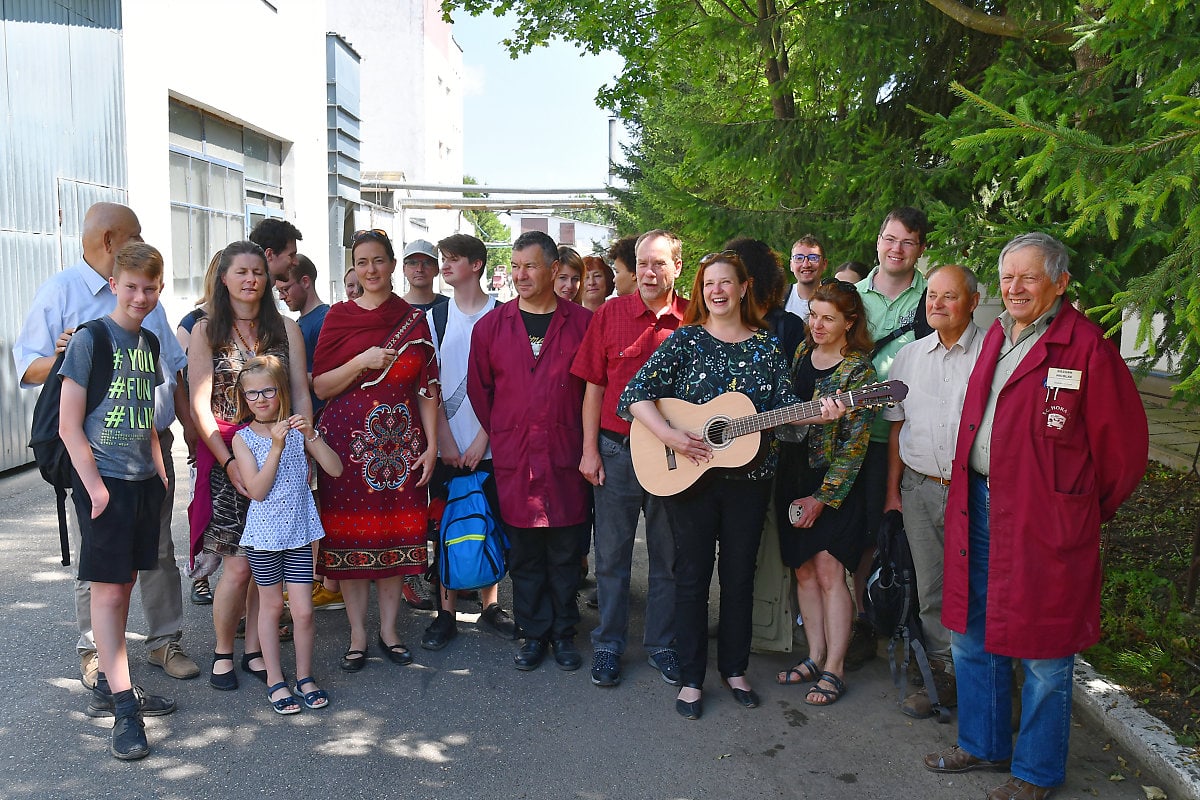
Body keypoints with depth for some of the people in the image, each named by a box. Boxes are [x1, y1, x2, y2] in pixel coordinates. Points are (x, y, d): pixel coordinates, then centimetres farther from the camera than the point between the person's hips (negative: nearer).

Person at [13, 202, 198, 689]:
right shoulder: (60, 291, -2)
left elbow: (172, 367, 21)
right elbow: (28, 366, -6)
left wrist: (190, 425, 17)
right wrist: (60, 358, -27)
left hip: (154, 443, 5)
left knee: (159, 548, 10)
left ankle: (164, 640, 21)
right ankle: (93, 652, 16)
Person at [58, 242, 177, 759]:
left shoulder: (148, 342, 10)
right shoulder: (89, 339, -9)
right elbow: (69, 426, -11)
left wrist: (159, 469, 11)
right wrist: (95, 485, -15)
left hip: (143, 482, 7)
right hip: (103, 482, -7)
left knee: (124, 585, 13)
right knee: (107, 590, -3)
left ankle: (108, 686, 26)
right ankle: (123, 708, 0)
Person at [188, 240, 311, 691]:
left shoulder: (285, 329, 9)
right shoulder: (206, 330, 3)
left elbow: (301, 395, 6)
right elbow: (199, 404, -3)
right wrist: (228, 460, -13)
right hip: (226, 455, -2)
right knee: (239, 565, -4)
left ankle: (253, 650, 21)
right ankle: (222, 652, 16)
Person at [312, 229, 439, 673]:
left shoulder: (414, 320, 6)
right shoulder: (339, 317, 2)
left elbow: (427, 389, 5)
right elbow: (319, 387, -1)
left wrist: (431, 444, -2)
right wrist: (362, 361, -15)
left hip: (400, 443, 1)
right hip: (349, 442, -1)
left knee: (397, 536, 7)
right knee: (350, 537, 2)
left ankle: (389, 628, 22)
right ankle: (357, 634, 16)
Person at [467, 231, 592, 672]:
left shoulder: (582, 322, 1)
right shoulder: (491, 325, 6)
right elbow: (479, 387, 12)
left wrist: (584, 439, 2)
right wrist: (499, 435, 9)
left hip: (565, 454, -1)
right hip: (513, 456, 1)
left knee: (565, 549, 7)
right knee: (524, 551, 8)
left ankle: (564, 633, 22)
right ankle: (534, 633, 22)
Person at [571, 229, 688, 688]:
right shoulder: (610, 314, 0)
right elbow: (594, 386, 2)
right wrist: (589, 450, -2)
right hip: (616, 449, 0)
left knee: (668, 556, 11)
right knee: (611, 554, 9)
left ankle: (661, 644, 28)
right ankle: (608, 645, 24)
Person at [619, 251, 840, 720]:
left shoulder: (767, 345, 5)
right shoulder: (686, 339, -3)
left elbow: (784, 406, 3)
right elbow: (636, 394, -10)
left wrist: (819, 412, -16)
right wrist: (670, 437, -22)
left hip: (749, 477, 2)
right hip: (688, 476, -2)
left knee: (740, 575, 12)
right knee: (692, 575, 5)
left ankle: (734, 668, 30)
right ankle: (691, 677, 19)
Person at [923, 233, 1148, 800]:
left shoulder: (1086, 347, -12)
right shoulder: (996, 336, 11)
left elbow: (1122, 445, -8)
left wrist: (1083, 512, 2)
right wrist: (969, 498, 16)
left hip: (1043, 520, -7)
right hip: (978, 508, 8)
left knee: (1042, 656, 6)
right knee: (972, 637, 18)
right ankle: (983, 746, 36)